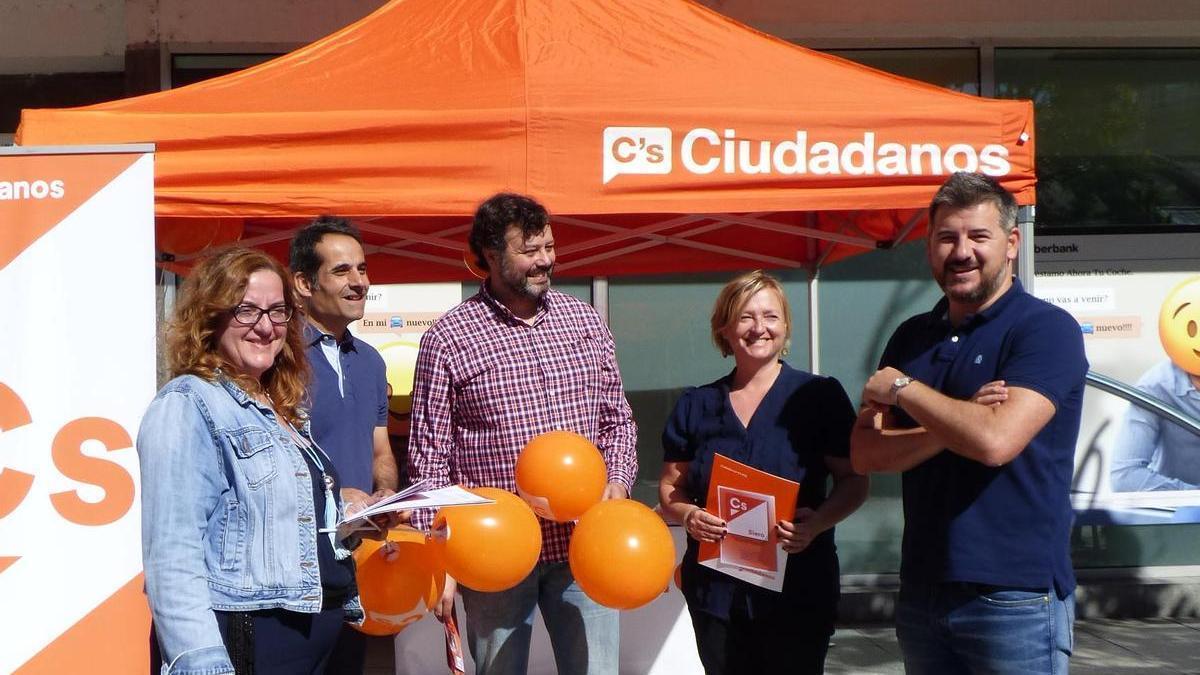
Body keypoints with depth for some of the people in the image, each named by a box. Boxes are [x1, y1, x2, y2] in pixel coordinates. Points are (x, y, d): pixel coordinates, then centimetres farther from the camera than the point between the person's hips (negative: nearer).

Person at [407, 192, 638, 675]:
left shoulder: (585, 320, 8)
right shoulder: (447, 339, -4)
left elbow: (616, 419, 16)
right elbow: (429, 457, -3)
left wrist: (618, 480, -3)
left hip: (582, 544, 3)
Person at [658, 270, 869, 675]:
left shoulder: (820, 396, -1)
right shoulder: (696, 406, 9)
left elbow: (854, 480, 0)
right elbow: (670, 487, 13)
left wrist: (818, 522, -18)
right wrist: (688, 515, -9)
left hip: (799, 591, -2)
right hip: (715, 591, 3)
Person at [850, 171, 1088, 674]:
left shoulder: (1047, 329, -9)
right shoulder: (912, 337, 10)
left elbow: (996, 440, -23)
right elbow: (865, 453, 1)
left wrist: (901, 388, -10)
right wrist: (957, 424, -14)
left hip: (1015, 598, -5)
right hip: (921, 592, 6)